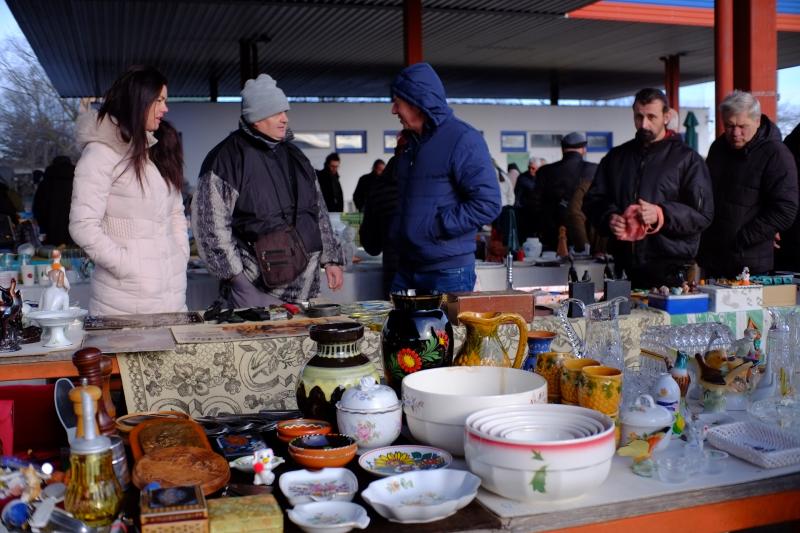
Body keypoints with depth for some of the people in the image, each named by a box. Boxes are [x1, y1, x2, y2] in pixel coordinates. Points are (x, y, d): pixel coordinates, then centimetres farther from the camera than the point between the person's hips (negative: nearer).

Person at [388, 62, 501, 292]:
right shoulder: (409, 142, 14)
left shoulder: (463, 140, -11)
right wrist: (395, 227, 11)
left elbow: (488, 204, -18)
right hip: (406, 269, 7)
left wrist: (436, 226, -18)